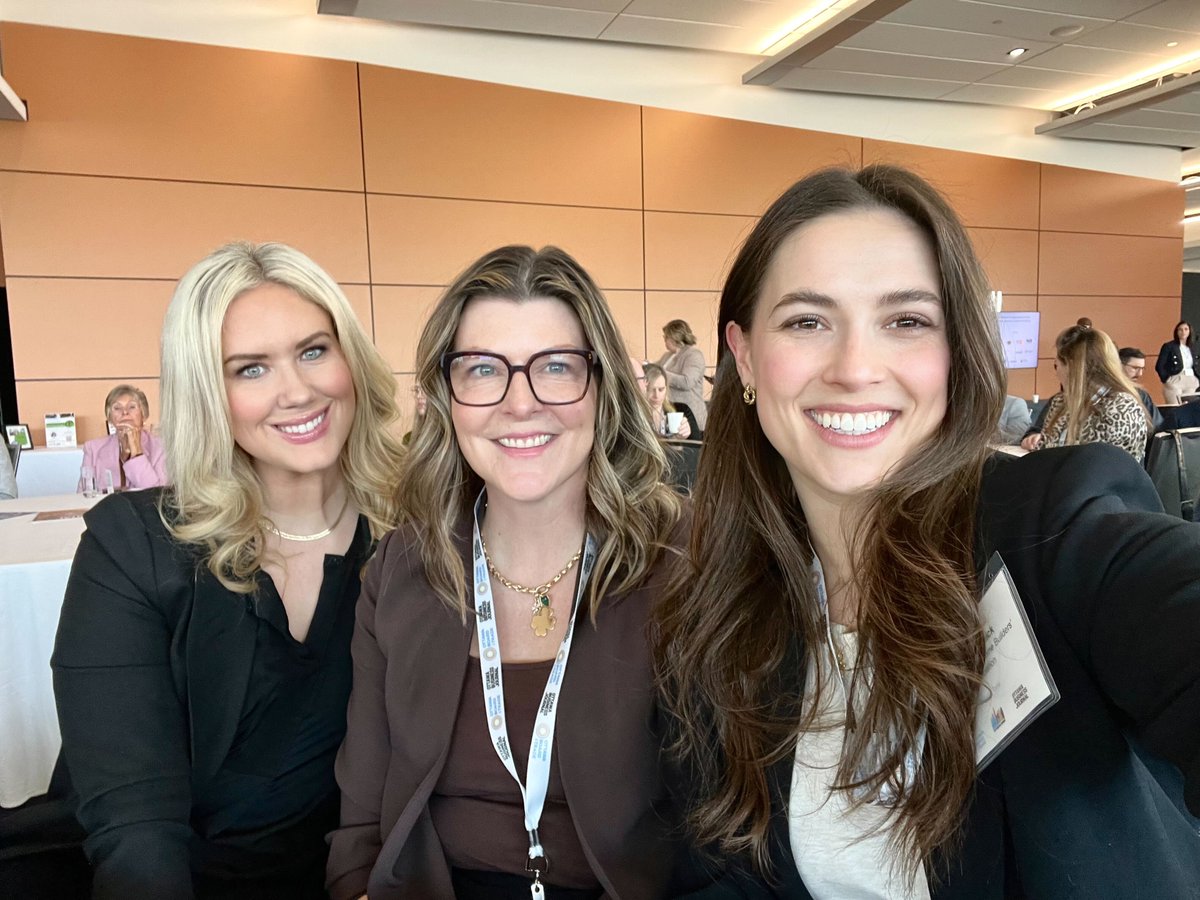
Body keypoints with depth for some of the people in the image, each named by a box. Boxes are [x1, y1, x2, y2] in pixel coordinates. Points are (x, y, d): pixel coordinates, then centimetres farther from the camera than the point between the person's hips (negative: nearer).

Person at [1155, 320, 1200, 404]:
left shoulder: (1192, 348, 14)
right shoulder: (1168, 346, -3)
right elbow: (1159, 366, -7)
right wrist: (1167, 380, -10)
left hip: (1191, 382, 6)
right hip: (1175, 382, -6)